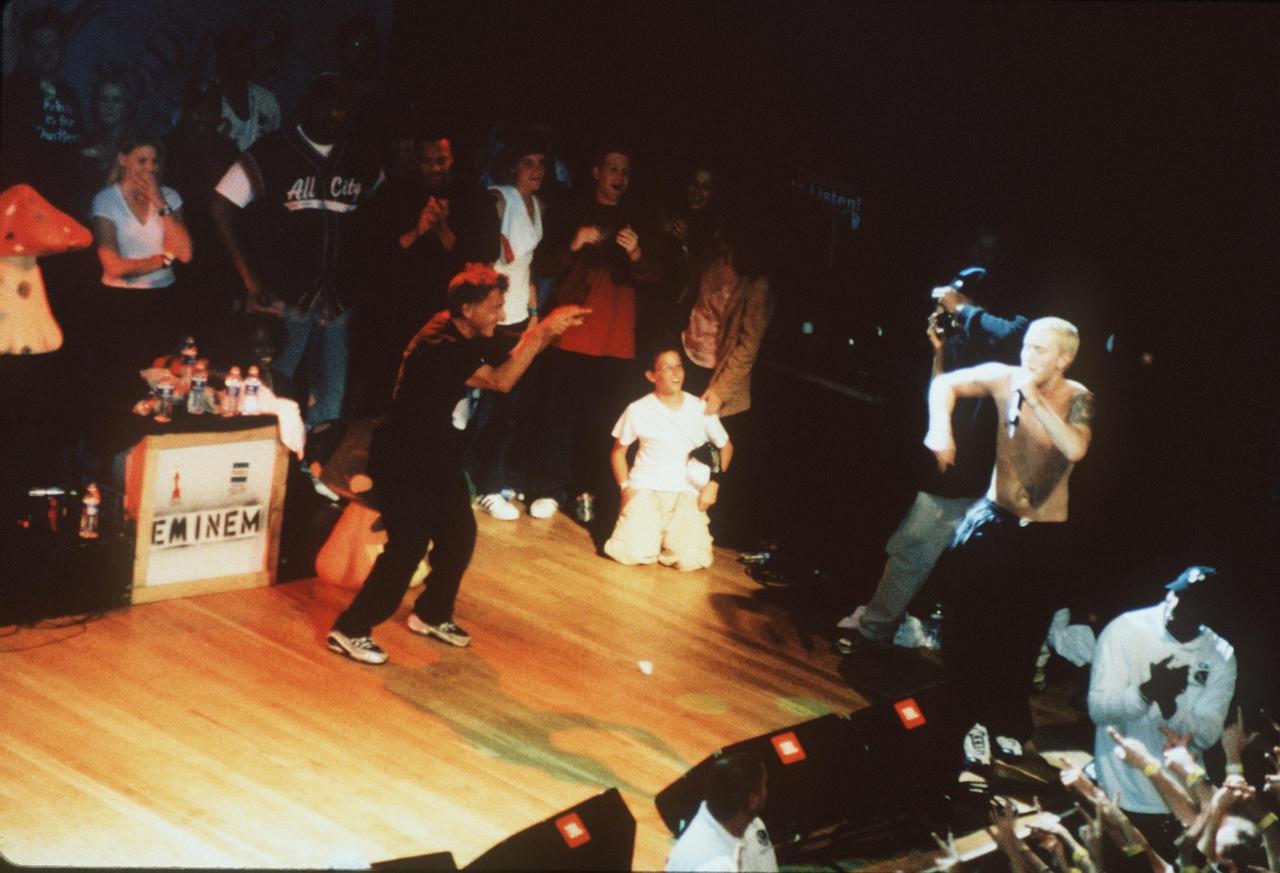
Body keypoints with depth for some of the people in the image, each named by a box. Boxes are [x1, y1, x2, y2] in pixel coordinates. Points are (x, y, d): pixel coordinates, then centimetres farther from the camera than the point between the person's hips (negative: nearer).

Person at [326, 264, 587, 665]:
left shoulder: (470, 339, 3)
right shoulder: (440, 347, -27)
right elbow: (501, 380, -34)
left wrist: (544, 332, -8)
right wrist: (543, 331, -32)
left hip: (439, 458, 10)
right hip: (402, 461, -10)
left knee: (459, 534, 13)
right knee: (408, 546, -10)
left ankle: (431, 615, 31)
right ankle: (351, 630, 0)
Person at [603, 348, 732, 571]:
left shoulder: (701, 409, -1)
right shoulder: (637, 410, -2)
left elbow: (726, 447, 15)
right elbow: (618, 452, 12)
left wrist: (714, 484, 3)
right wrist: (625, 486, -2)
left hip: (687, 494, 1)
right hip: (645, 490, 0)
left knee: (690, 559, -21)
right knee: (633, 553, -23)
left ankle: (674, 534, 15)